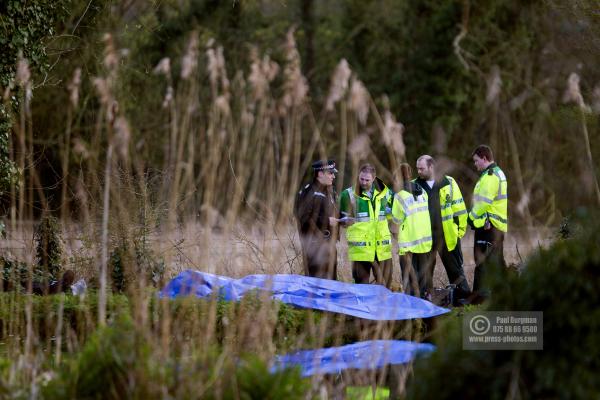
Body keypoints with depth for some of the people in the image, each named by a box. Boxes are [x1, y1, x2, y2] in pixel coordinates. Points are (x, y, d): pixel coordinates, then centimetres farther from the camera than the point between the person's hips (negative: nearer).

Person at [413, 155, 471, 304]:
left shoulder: (448, 183, -1)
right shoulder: (415, 186, 5)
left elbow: (459, 207, 1)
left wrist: (460, 229, -1)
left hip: (448, 235, -2)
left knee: (455, 269, 6)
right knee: (425, 270, 6)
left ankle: (463, 296, 13)